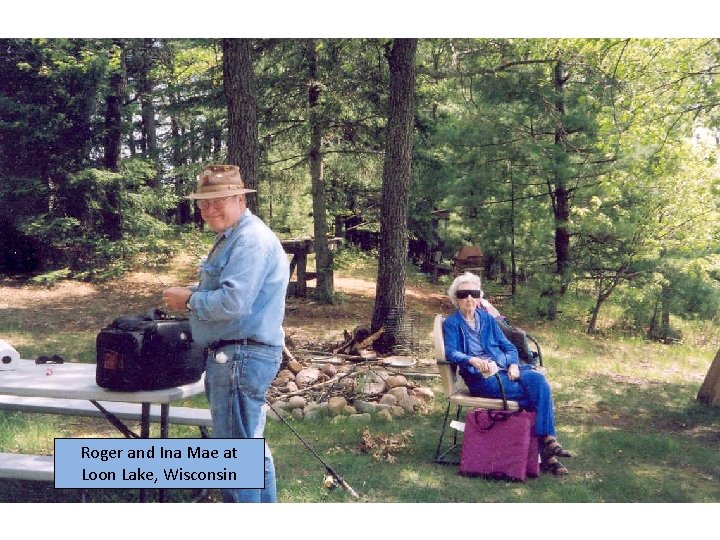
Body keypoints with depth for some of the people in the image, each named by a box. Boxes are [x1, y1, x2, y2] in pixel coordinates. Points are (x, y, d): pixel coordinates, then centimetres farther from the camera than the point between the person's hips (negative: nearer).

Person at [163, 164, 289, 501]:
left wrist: (189, 300, -12)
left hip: (241, 358, -11)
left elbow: (233, 302, -27)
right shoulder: (231, 237, 16)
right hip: (240, 355, 11)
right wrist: (192, 294, 6)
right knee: (251, 445, 20)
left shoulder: (250, 240, -19)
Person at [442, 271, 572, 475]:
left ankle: (546, 441, -25)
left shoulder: (488, 319, 20)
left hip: (504, 370, 5)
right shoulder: (451, 324, 5)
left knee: (538, 379, -26)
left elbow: (508, 346, 15)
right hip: (480, 378, -5)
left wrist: (513, 364, -7)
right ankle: (546, 445, -13)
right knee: (536, 392, -23)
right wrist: (472, 360, -31)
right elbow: (451, 352, -10)